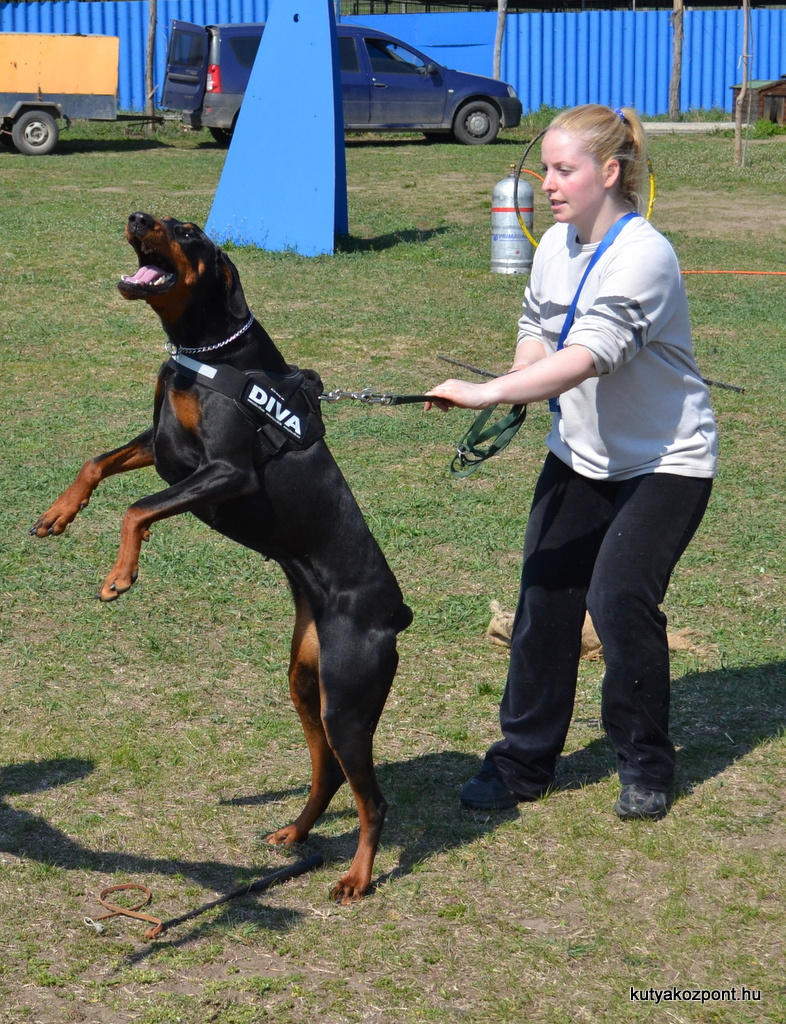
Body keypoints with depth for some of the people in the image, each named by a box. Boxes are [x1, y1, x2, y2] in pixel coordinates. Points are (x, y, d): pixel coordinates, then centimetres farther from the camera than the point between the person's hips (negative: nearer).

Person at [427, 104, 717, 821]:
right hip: (581, 455, 7)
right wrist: (520, 388, -7)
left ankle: (647, 768, 3)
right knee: (545, 596, 2)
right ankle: (524, 761, 15)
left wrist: (490, 393, -46)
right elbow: (538, 329, 16)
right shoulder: (556, 245, 0)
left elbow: (592, 352, -38)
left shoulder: (643, 256, -25)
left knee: (618, 597, -17)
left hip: (666, 460, -7)